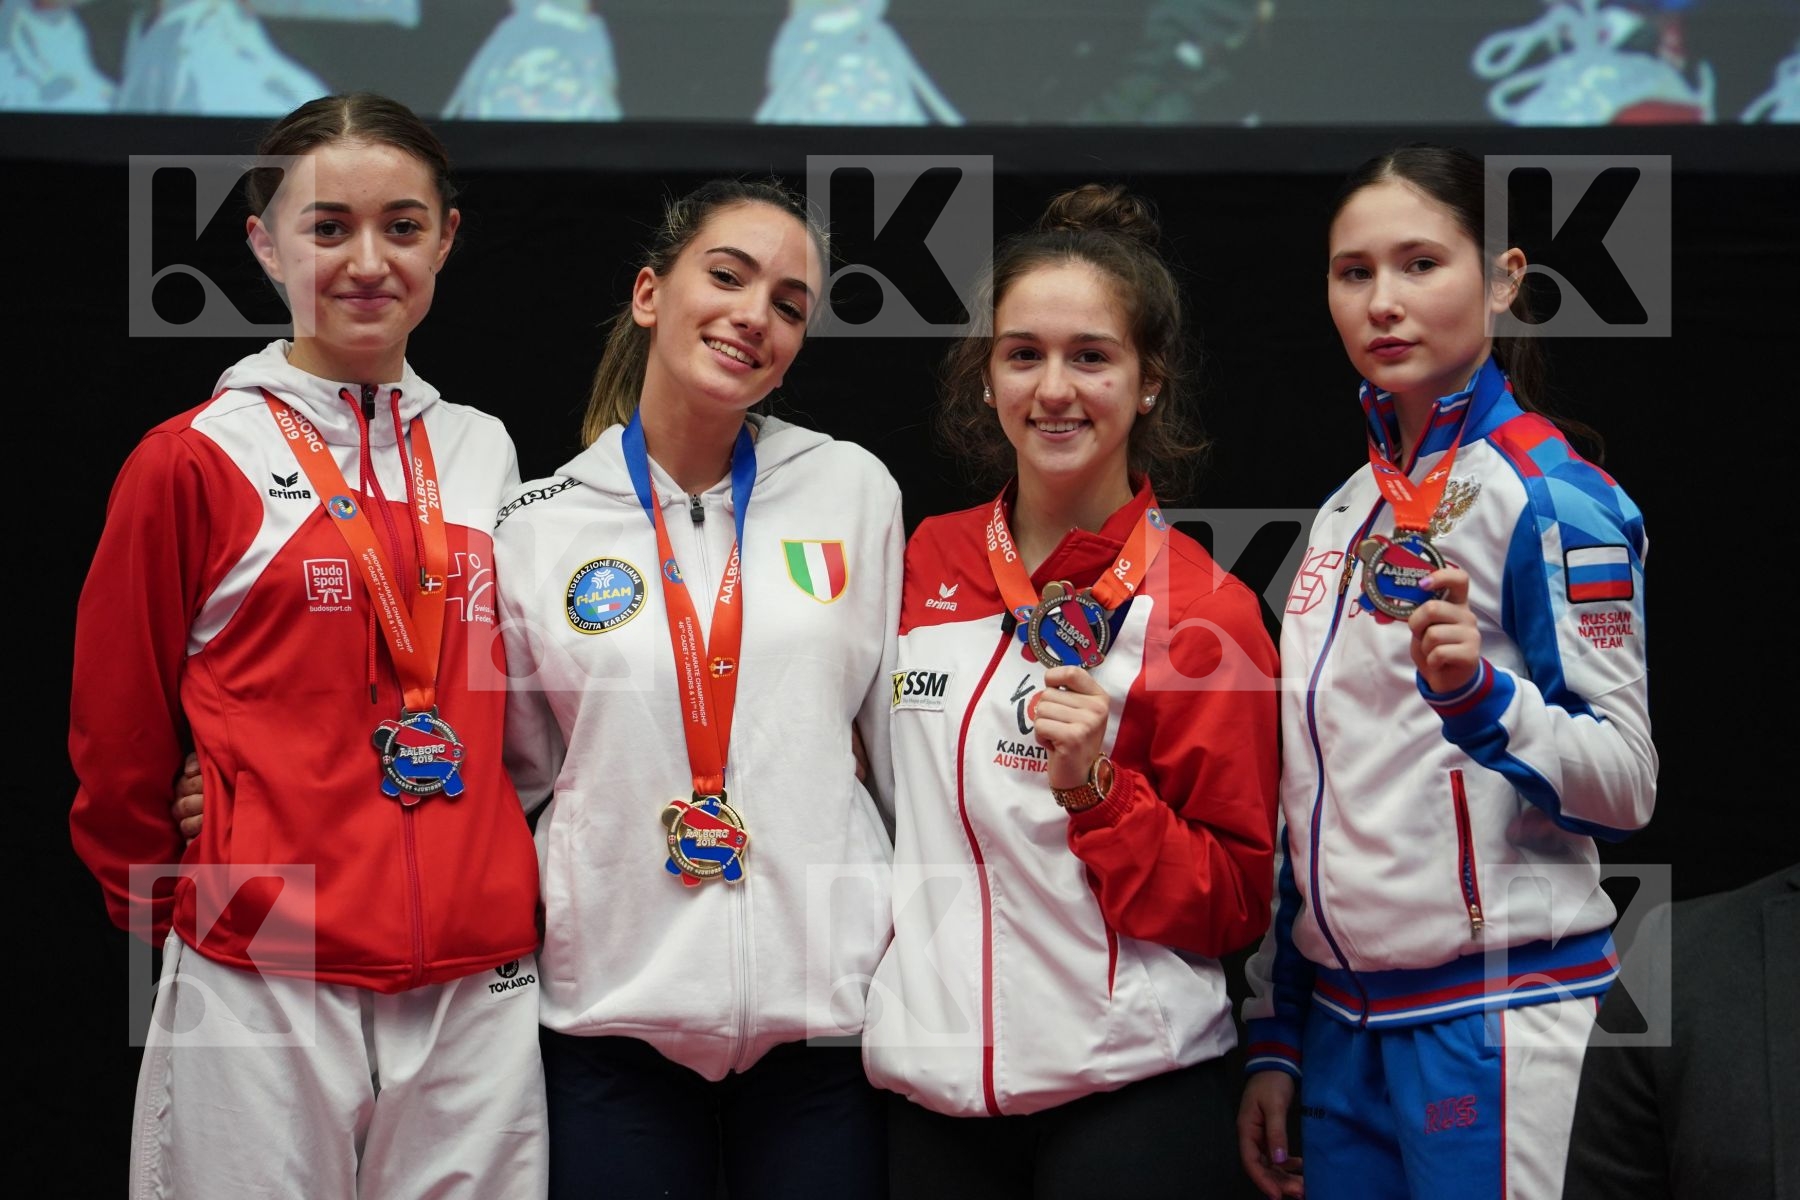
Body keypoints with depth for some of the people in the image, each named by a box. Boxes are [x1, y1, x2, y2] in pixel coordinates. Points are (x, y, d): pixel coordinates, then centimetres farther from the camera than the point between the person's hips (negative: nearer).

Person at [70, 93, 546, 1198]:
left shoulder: (485, 455, 11)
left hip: (479, 986, 4)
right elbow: (119, 741, 3)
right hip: (262, 993, -4)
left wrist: (496, 902, 12)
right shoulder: (195, 461, -2)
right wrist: (188, 914, 8)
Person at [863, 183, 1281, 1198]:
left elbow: (1236, 906, -7)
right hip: (933, 1077, 4)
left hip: (1129, 1094, -4)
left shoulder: (1206, 612, -8)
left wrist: (1096, 789, -18)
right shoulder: (927, 564, 4)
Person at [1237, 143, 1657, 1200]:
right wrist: (1276, 1037, 16)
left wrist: (1478, 694, -29)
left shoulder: (1550, 494, -8)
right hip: (1343, 1013, 7)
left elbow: (1627, 782, -12)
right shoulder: (1346, 512, 13)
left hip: (1491, 1011, -6)